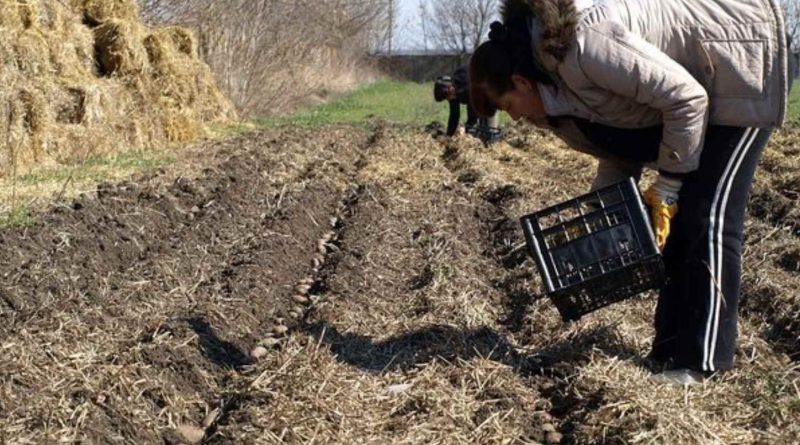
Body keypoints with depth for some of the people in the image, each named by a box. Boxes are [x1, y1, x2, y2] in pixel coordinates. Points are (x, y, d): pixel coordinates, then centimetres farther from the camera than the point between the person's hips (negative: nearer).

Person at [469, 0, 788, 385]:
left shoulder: (583, 45, -31)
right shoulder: (556, 80, -1)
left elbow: (686, 99, -27)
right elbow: (619, 148, 9)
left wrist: (665, 189, -18)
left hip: (741, 62, -10)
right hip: (698, 82, 10)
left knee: (708, 217, -10)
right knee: (678, 220, 8)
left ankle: (701, 363, -5)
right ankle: (671, 354, 14)